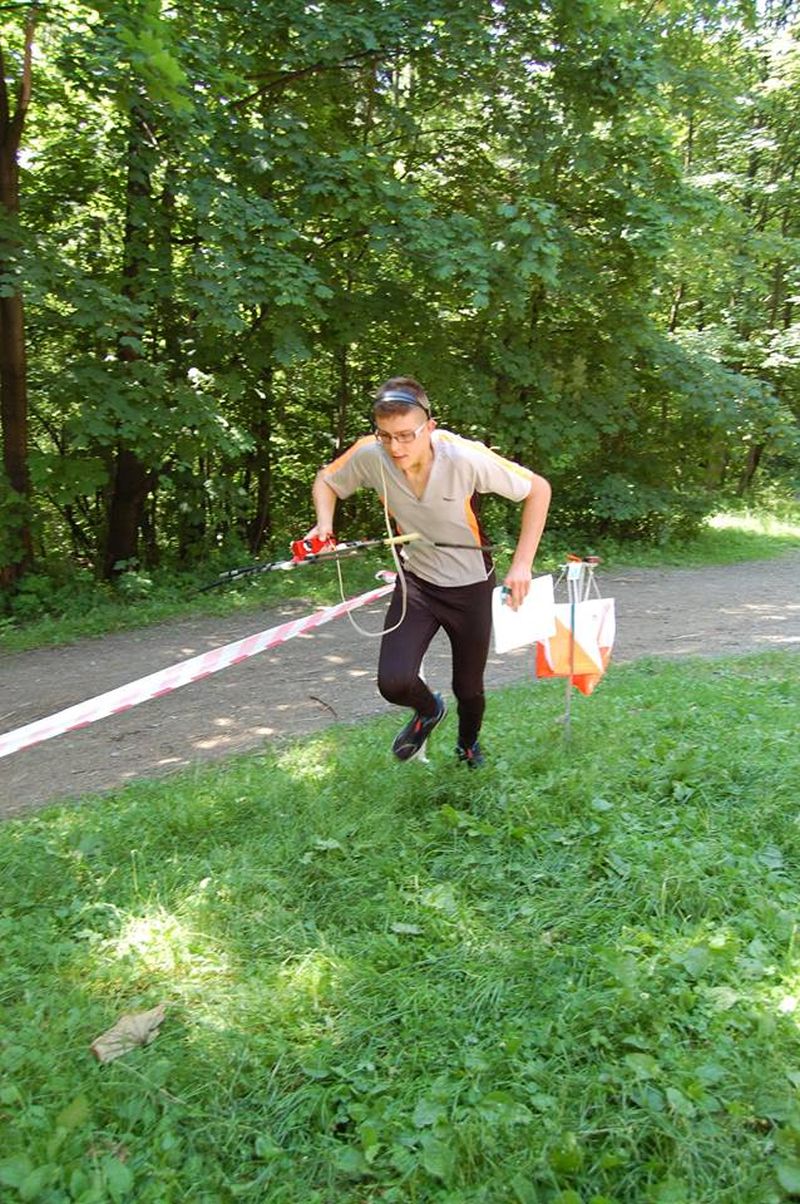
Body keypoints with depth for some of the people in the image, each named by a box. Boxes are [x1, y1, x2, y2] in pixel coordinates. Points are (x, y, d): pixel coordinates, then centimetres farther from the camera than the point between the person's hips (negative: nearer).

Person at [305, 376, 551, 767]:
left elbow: (538, 489, -17)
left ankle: (468, 746, 51)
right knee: (393, 681, -17)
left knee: (468, 688, 13)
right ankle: (428, 711, 23)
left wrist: (522, 564, -21)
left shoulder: (466, 457, -29)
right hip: (416, 582, 2)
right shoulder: (369, 455, -21)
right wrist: (324, 523, -19)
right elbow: (327, 479, 1)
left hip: (470, 586, -1)